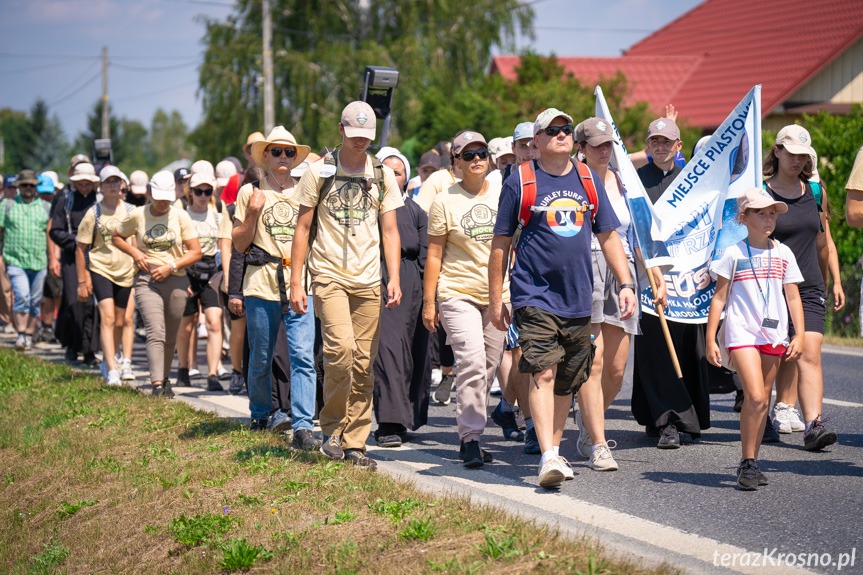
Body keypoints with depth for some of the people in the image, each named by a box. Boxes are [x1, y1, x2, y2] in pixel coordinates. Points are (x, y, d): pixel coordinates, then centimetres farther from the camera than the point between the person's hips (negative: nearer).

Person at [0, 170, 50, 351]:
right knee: (22, 297, -17)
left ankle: (29, 336, 16)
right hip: (15, 261, -2)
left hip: (39, 262, 2)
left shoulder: (45, 207, 12)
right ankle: (20, 334, -12)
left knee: (35, 301, 6)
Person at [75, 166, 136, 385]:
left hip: (125, 271, 4)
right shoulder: (94, 213, -4)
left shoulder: (130, 211, 5)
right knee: (107, 318, -18)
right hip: (100, 270, -4)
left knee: (119, 323, 10)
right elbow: (81, 248, 0)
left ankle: (108, 361, 32)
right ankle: (111, 370, -24)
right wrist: (82, 281, -3)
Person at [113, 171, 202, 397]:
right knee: (155, 334, -17)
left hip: (175, 280, 2)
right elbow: (116, 237, 17)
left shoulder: (180, 216, 2)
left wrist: (171, 266, -10)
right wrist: (134, 252, -2)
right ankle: (157, 385, -26)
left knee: (170, 337, 11)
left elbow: (196, 252, 1)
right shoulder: (138, 215, 2)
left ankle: (165, 378, 30)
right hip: (147, 280, -2)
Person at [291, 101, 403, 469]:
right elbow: (302, 228, 5)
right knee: (341, 347, -22)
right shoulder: (319, 172, 3)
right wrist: (296, 282, -1)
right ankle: (332, 428, -4)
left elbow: (390, 231, 11)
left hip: (368, 279, 3)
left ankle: (354, 442, 10)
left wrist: (394, 279, -1)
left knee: (364, 363, 2)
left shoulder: (382, 175, 10)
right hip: (328, 273, -3)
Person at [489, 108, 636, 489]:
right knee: (543, 373, -16)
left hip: (578, 299, 5)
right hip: (535, 297, -5)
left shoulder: (588, 180, 10)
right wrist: (495, 299, 1)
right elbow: (501, 243, 2)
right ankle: (548, 458, -21)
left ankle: (554, 449, 26)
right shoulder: (519, 182, -2)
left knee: (568, 381, 11)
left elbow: (608, 236, 15)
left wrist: (625, 283, 5)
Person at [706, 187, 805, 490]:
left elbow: (793, 297, 14)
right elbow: (719, 298, 2)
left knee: (763, 399, 7)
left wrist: (799, 335, 6)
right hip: (742, 332, -4)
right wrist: (710, 340, -2)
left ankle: (751, 462, 16)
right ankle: (748, 463, -7)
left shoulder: (783, 254, 10)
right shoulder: (734, 254, 0)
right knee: (754, 396, -16)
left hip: (774, 334, 4)